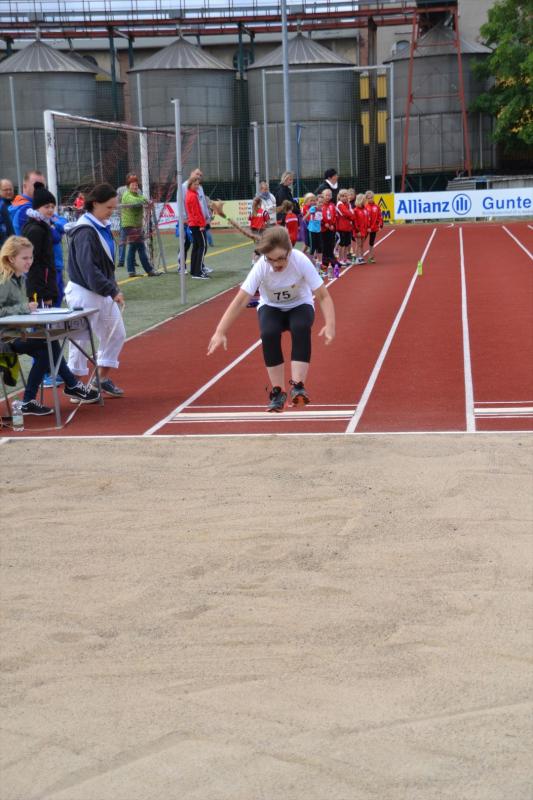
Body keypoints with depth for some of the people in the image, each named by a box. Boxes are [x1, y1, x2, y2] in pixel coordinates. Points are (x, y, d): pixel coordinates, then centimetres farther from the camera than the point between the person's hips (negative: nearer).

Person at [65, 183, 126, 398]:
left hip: (103, 293, 9)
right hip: (85, 293, -9)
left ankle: (104, 379, 25)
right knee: (81, 339, -1)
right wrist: (112, 291, -24)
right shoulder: (84, 232, -18)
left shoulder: (103, 227, 10)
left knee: (117, 334, 13)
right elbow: (88, 268, -24)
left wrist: (113, 288, 8)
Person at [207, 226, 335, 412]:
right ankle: (277, 391, -17)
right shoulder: (261, 266, -28)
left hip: (299, 306, 0)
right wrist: (220, 332, -38)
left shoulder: (301, 261, -30)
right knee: (269, 334, -31)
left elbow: (323, 296, -28)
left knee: (301, 328, -34)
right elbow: (240, 300, -31)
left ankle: (298, 385, -25)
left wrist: (329, 325, -44)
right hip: (271, 307, 1)